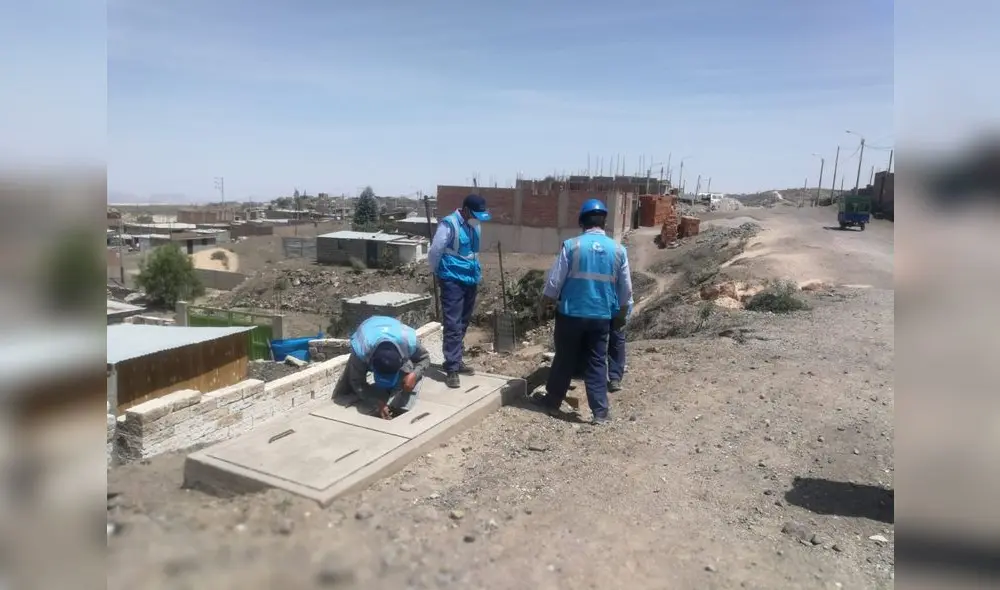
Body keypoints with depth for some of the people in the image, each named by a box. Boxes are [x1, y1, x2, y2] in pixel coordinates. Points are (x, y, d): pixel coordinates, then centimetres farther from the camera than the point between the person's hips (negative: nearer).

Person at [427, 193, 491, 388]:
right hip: (453, 281, -7)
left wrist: (476, 272, 17)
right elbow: (435, 252, -12)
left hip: (470, 280, 7)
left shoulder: (475, 226, 7)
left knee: (463, 324, 14)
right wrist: (438, 273, 1)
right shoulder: (449, 224, -16)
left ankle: (457, 361, 26)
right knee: (453, 325, -8)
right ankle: (451, 369, -5)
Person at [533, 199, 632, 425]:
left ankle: (552, 401, 26)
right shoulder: (618, 250, 1)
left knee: (564, 360, 11)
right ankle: (600, 412, 9)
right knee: (596, 363, 9)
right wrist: (621, 315, 22)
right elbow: (626, 289, 7)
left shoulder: (571, 245, -8)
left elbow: (554, 282, -5)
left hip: (571, 314, -2)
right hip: (601, 317, 2)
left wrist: (543, 306, 10)